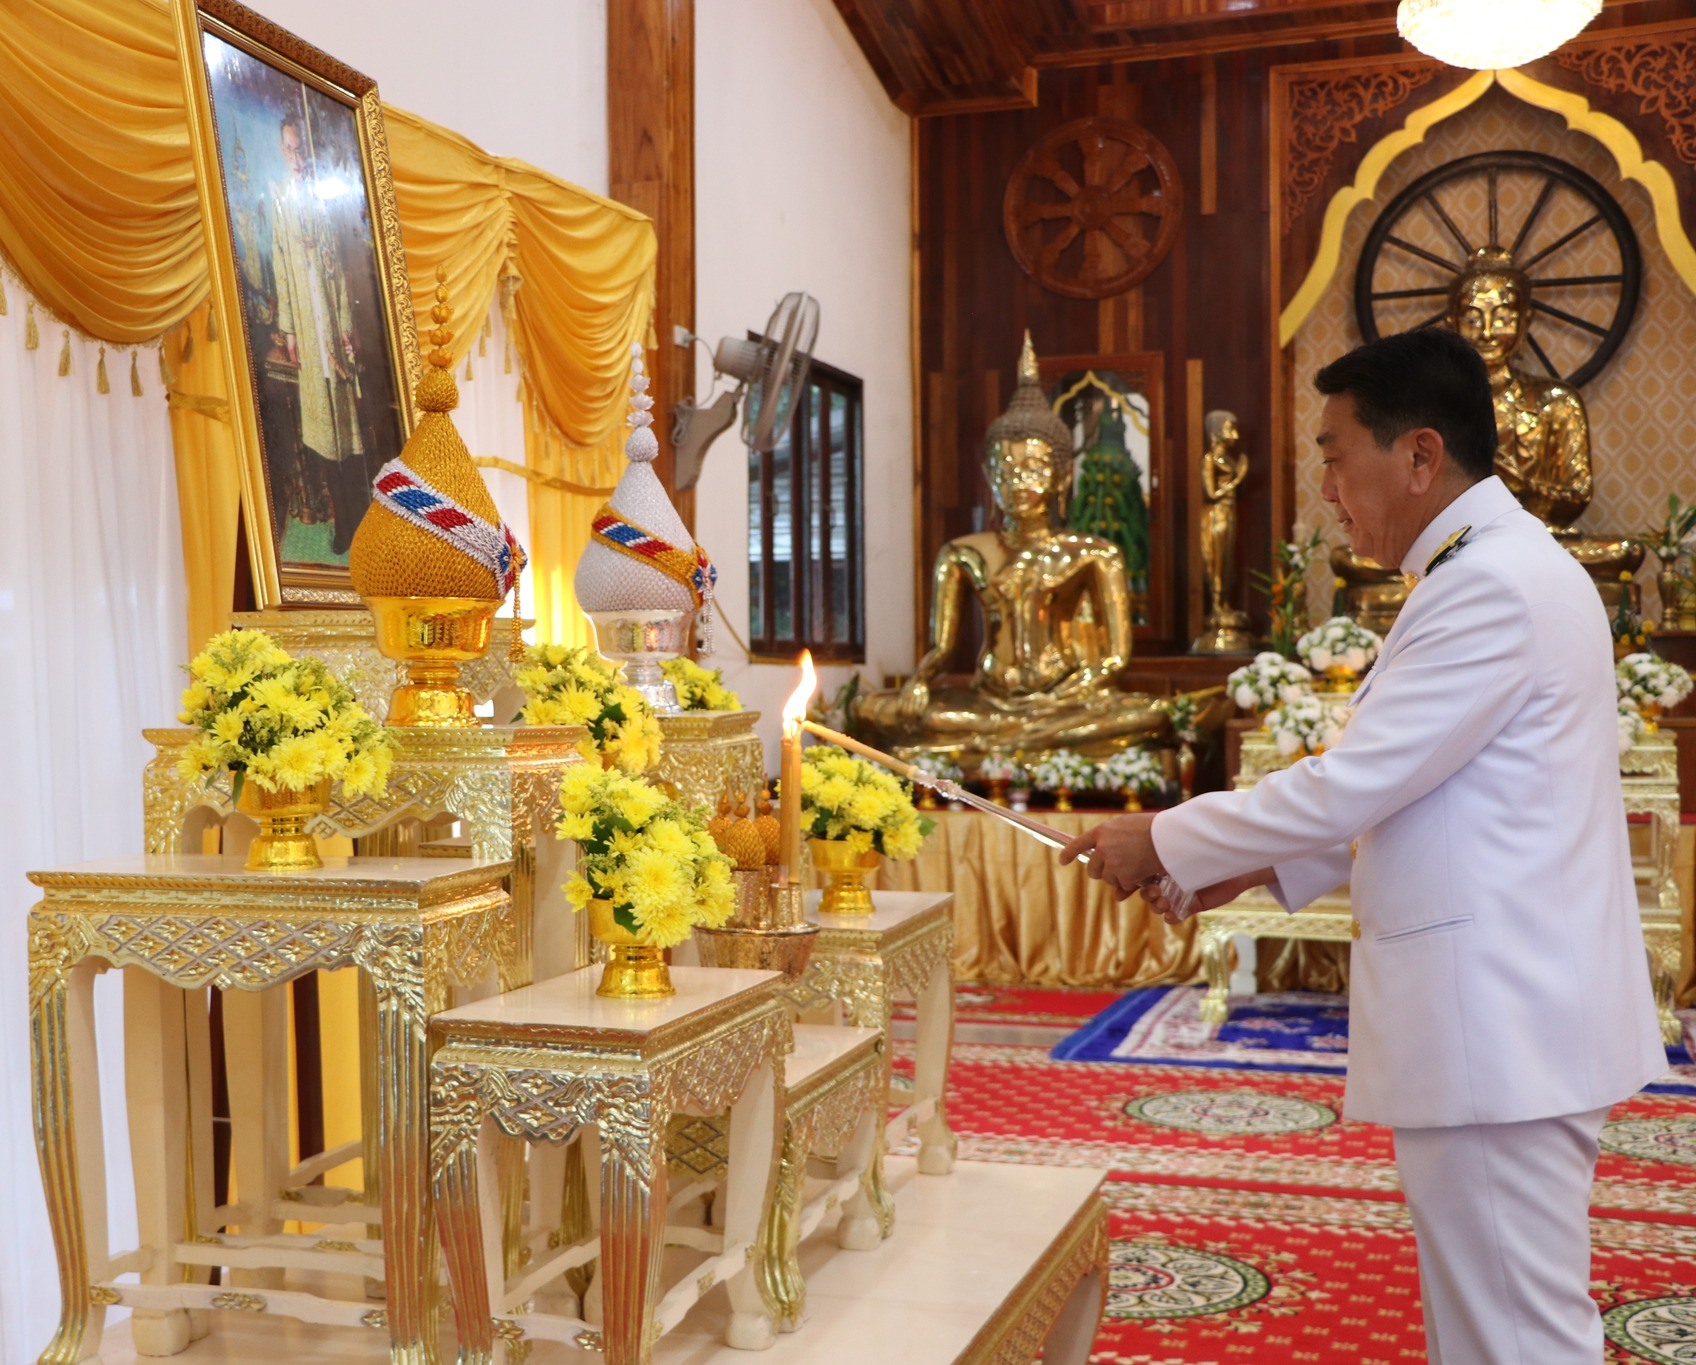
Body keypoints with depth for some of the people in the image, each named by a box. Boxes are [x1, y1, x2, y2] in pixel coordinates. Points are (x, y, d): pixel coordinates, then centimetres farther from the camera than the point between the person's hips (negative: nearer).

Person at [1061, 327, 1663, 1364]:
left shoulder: (1494, 585, -18)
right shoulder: (1504, 569, 16)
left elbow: (1354, 782, -19)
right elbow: (1413, 792, 20)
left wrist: (1166, 843, -7)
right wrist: (1261, 865, 13)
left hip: (1501, 1030, -10)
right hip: (1502, 1019, 10)